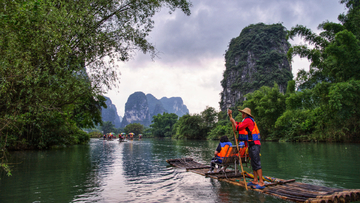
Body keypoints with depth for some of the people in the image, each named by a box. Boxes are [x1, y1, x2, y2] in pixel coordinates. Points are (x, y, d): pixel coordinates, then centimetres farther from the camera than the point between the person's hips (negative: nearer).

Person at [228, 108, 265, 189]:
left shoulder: (248, 120, -9)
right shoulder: (248, 120, 22)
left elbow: (238, 128, -12)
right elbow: (238, 124, 30)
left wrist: (233, 121, 4)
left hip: (254, 145, -11)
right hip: (252, 145, 11)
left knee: (257, 163, -12)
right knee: (254, 164, 11)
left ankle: (261, 183, -13)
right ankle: (255, 181, 16)